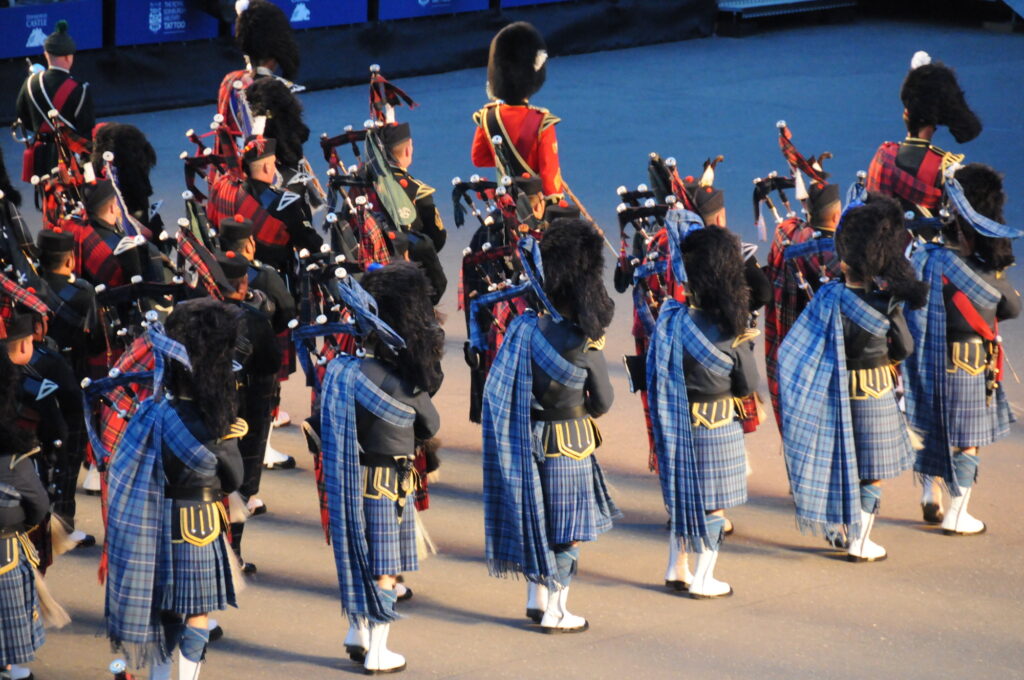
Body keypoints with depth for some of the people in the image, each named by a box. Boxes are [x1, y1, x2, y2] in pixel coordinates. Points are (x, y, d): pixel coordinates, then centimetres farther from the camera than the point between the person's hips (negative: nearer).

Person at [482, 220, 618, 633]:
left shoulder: (523, 327, -5)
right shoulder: (584, 345, -19)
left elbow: (499, 387, 5)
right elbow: (603, 402, -6)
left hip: (527, 439, 6)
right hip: (568, 443, -6)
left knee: (537, 515, 20)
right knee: (569, 530, 6)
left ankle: (537, 598, 28)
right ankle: (555, 612, 11)